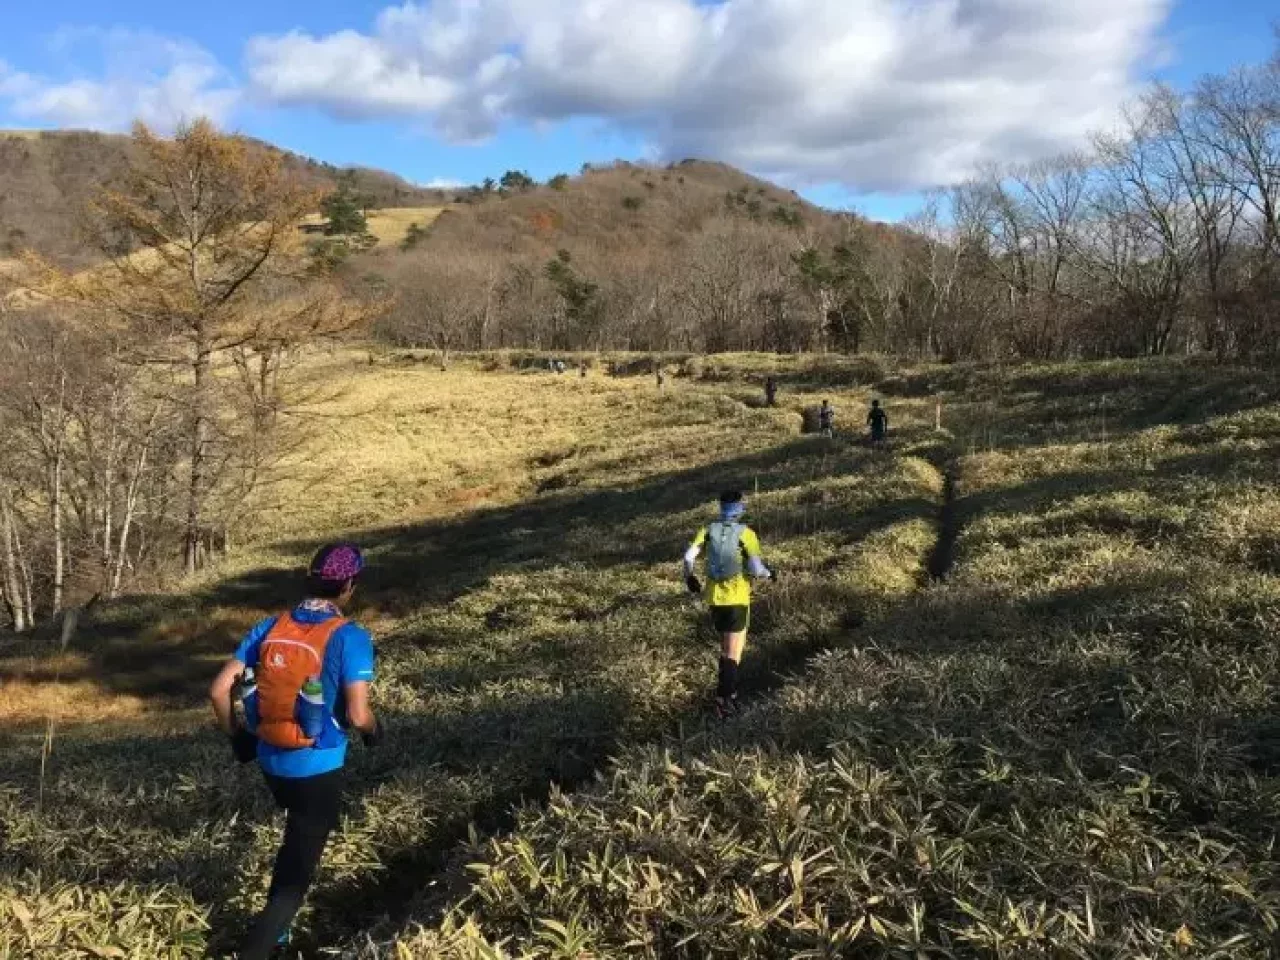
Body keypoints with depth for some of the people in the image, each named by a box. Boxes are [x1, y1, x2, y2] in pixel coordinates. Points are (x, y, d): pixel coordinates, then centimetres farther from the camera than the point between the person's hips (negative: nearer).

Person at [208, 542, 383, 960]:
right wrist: (374, 730, 0)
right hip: (318, 769, -6)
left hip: (271, 762, 6)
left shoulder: (269, 627, -2)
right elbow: (357, 715, -23)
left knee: (297, 841, 33)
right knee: (295, 871, 5)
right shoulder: (350, 637, -17)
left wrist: (236, 735, 13)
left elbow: (219, 690, -2)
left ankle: (276, 924, 45)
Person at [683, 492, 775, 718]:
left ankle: (729, 690, 28)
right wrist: (769, 574, 6)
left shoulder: (709, 529, -1)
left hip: (714, 598, 4)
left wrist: (689, 577, 11)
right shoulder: (746, 534, -11)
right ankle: (723, 700, -5)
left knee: (726, 648, 23)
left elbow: (689, 556, -8)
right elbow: (755, 569, -16)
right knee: (733, 655, 2)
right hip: (737, 599, -4)